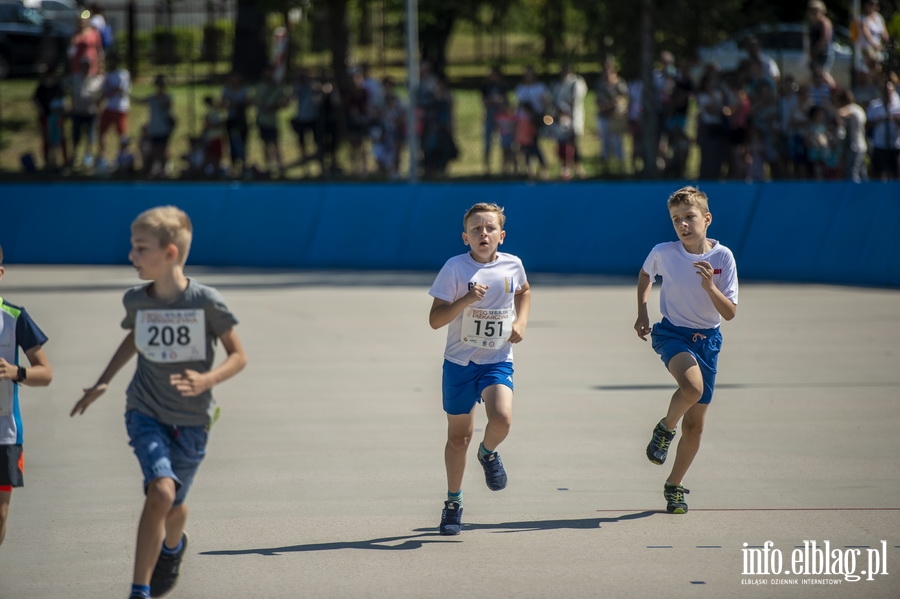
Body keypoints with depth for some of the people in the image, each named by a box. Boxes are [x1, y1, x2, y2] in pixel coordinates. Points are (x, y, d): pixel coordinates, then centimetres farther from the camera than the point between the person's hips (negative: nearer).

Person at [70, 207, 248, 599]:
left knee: (173, 506, 14)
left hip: (191, 420, -1)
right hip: (146, 412, 1)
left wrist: (207, 380, -24)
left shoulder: (206, 301, -15)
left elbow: (238, 356, -7)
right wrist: (103, 382, 17)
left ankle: (172, 546, 53)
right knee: (161, 491, -24)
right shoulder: (136, 300, -4)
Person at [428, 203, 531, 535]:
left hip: (497, 361, 1)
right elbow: (435, 320, -11)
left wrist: (520, 323, 10)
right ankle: (453, 502, 27)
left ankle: (489, 453, 11)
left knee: (501, 418, -25)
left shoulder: (512, 265, 1)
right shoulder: (455, 268, -9)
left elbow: (524, 291, 26)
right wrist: (466, 299, -25)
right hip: (459, 361, -1)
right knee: (459, 436, 8)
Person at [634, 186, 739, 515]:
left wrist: (709, 286, -24)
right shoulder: (663, 253, -8)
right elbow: (645, 275, 17)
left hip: (707, 340, 2)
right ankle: (665, 428, -4)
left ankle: (674, 486, 27)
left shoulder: (722, 257, -8)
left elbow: (730, 313, -8)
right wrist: (642, 313, 7)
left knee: (694, 425, 6)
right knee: (692, 386, -35)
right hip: (672, 333, -2)